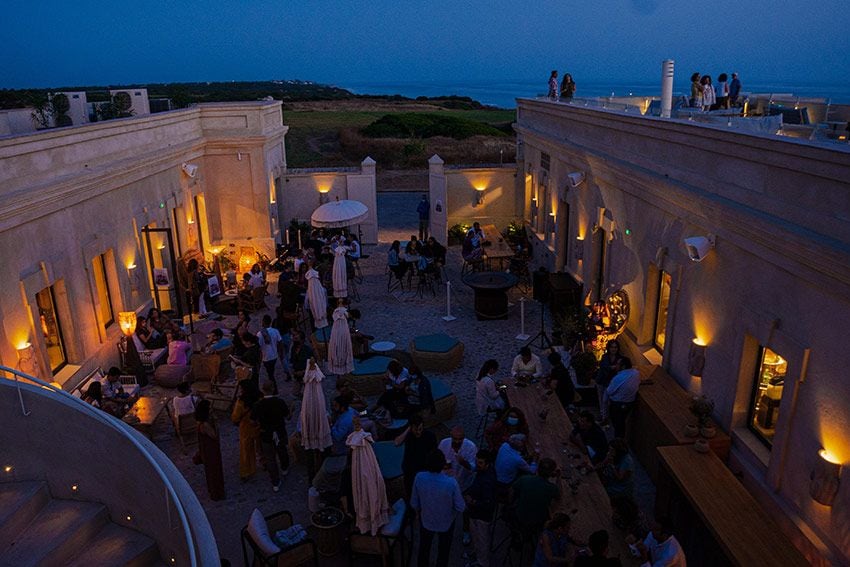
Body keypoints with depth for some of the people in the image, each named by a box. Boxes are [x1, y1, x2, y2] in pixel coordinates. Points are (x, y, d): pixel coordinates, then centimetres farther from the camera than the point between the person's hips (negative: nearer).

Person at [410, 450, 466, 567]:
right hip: (446, 523, -2)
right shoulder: (451, 483, -34)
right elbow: (460, 508, -20)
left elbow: (414, 504, -13)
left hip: (426, 521, 2)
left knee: (424, 548, 30)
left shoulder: (419, 478, -28)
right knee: (443, 552, 26)